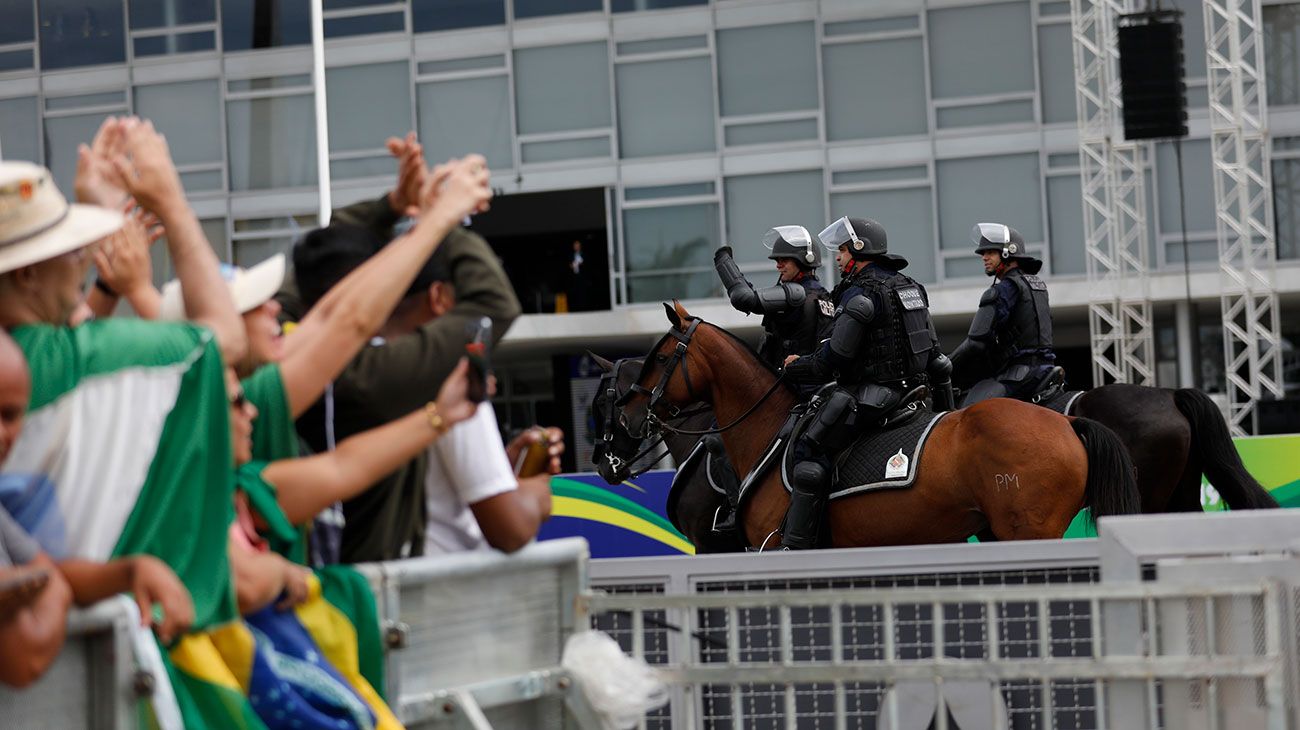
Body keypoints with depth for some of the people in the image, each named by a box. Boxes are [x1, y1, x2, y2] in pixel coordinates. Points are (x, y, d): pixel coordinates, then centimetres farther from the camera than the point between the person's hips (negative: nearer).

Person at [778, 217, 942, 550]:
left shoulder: (860, 294, -13)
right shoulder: (911, 286, 16)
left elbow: (832, 359, -15)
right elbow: (933, 350, 21)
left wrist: (796, 367, 2)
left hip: (870, 394, -10)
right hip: (911, 390, 10)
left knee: (808, 450, -12)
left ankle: (796, 545, -20)